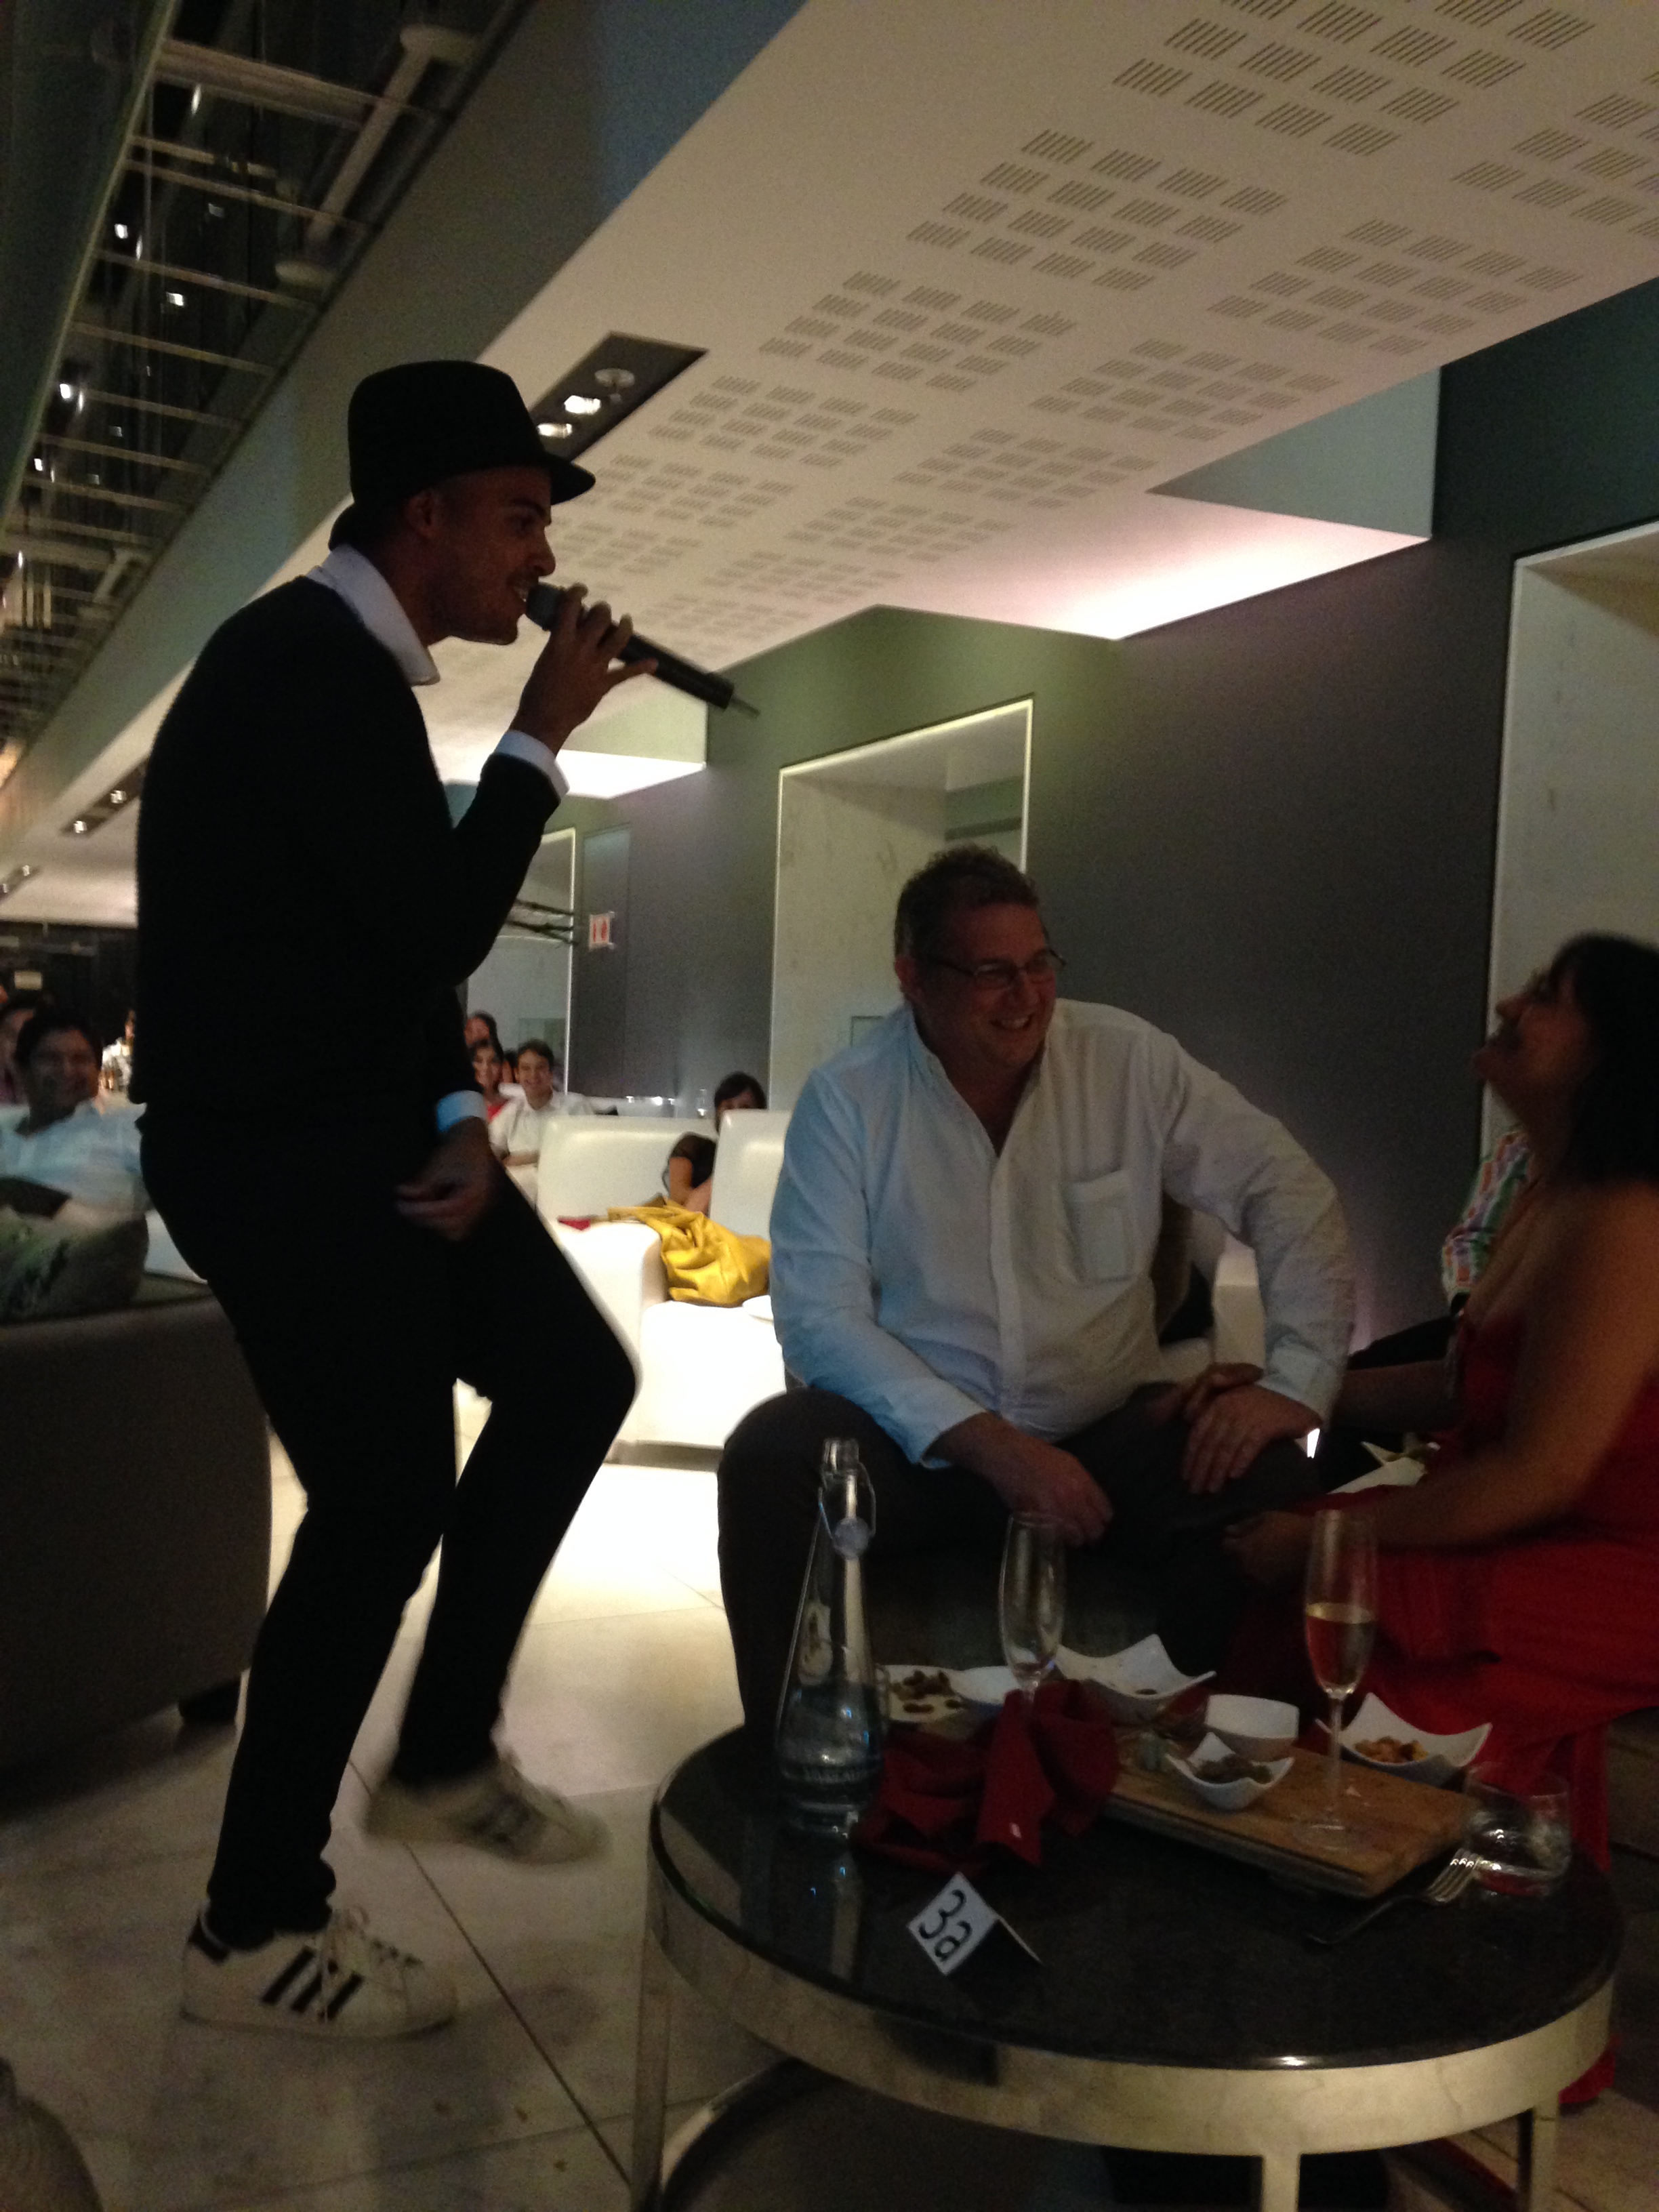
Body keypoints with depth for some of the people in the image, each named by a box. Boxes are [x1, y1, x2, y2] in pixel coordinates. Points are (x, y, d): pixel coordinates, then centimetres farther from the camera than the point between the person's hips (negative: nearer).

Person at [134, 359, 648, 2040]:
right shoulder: (305, 660, -17)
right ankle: (253, 1928, 14)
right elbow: (437, 930, -22)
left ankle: (444, 1756, 22)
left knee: (573, 1373, 8)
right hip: (270, 1146, -10)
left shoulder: (353, 662, 15)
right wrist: (543, 736, -12)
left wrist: (460, 1118, 2)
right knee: (386, 1502, -5)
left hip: (351, 1129, 10)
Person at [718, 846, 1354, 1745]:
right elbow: (820, 1316, -11)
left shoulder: (1130, 1061, -1)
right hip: (921, 1442, -1)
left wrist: (1296, 1380, -13)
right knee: (771, 1455, -29)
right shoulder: (846, 1099, -5)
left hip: (1108, 1432, 2)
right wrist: (993, 1447, -21)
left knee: (1270, 1481, -25)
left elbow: (1286, 1190, 2)